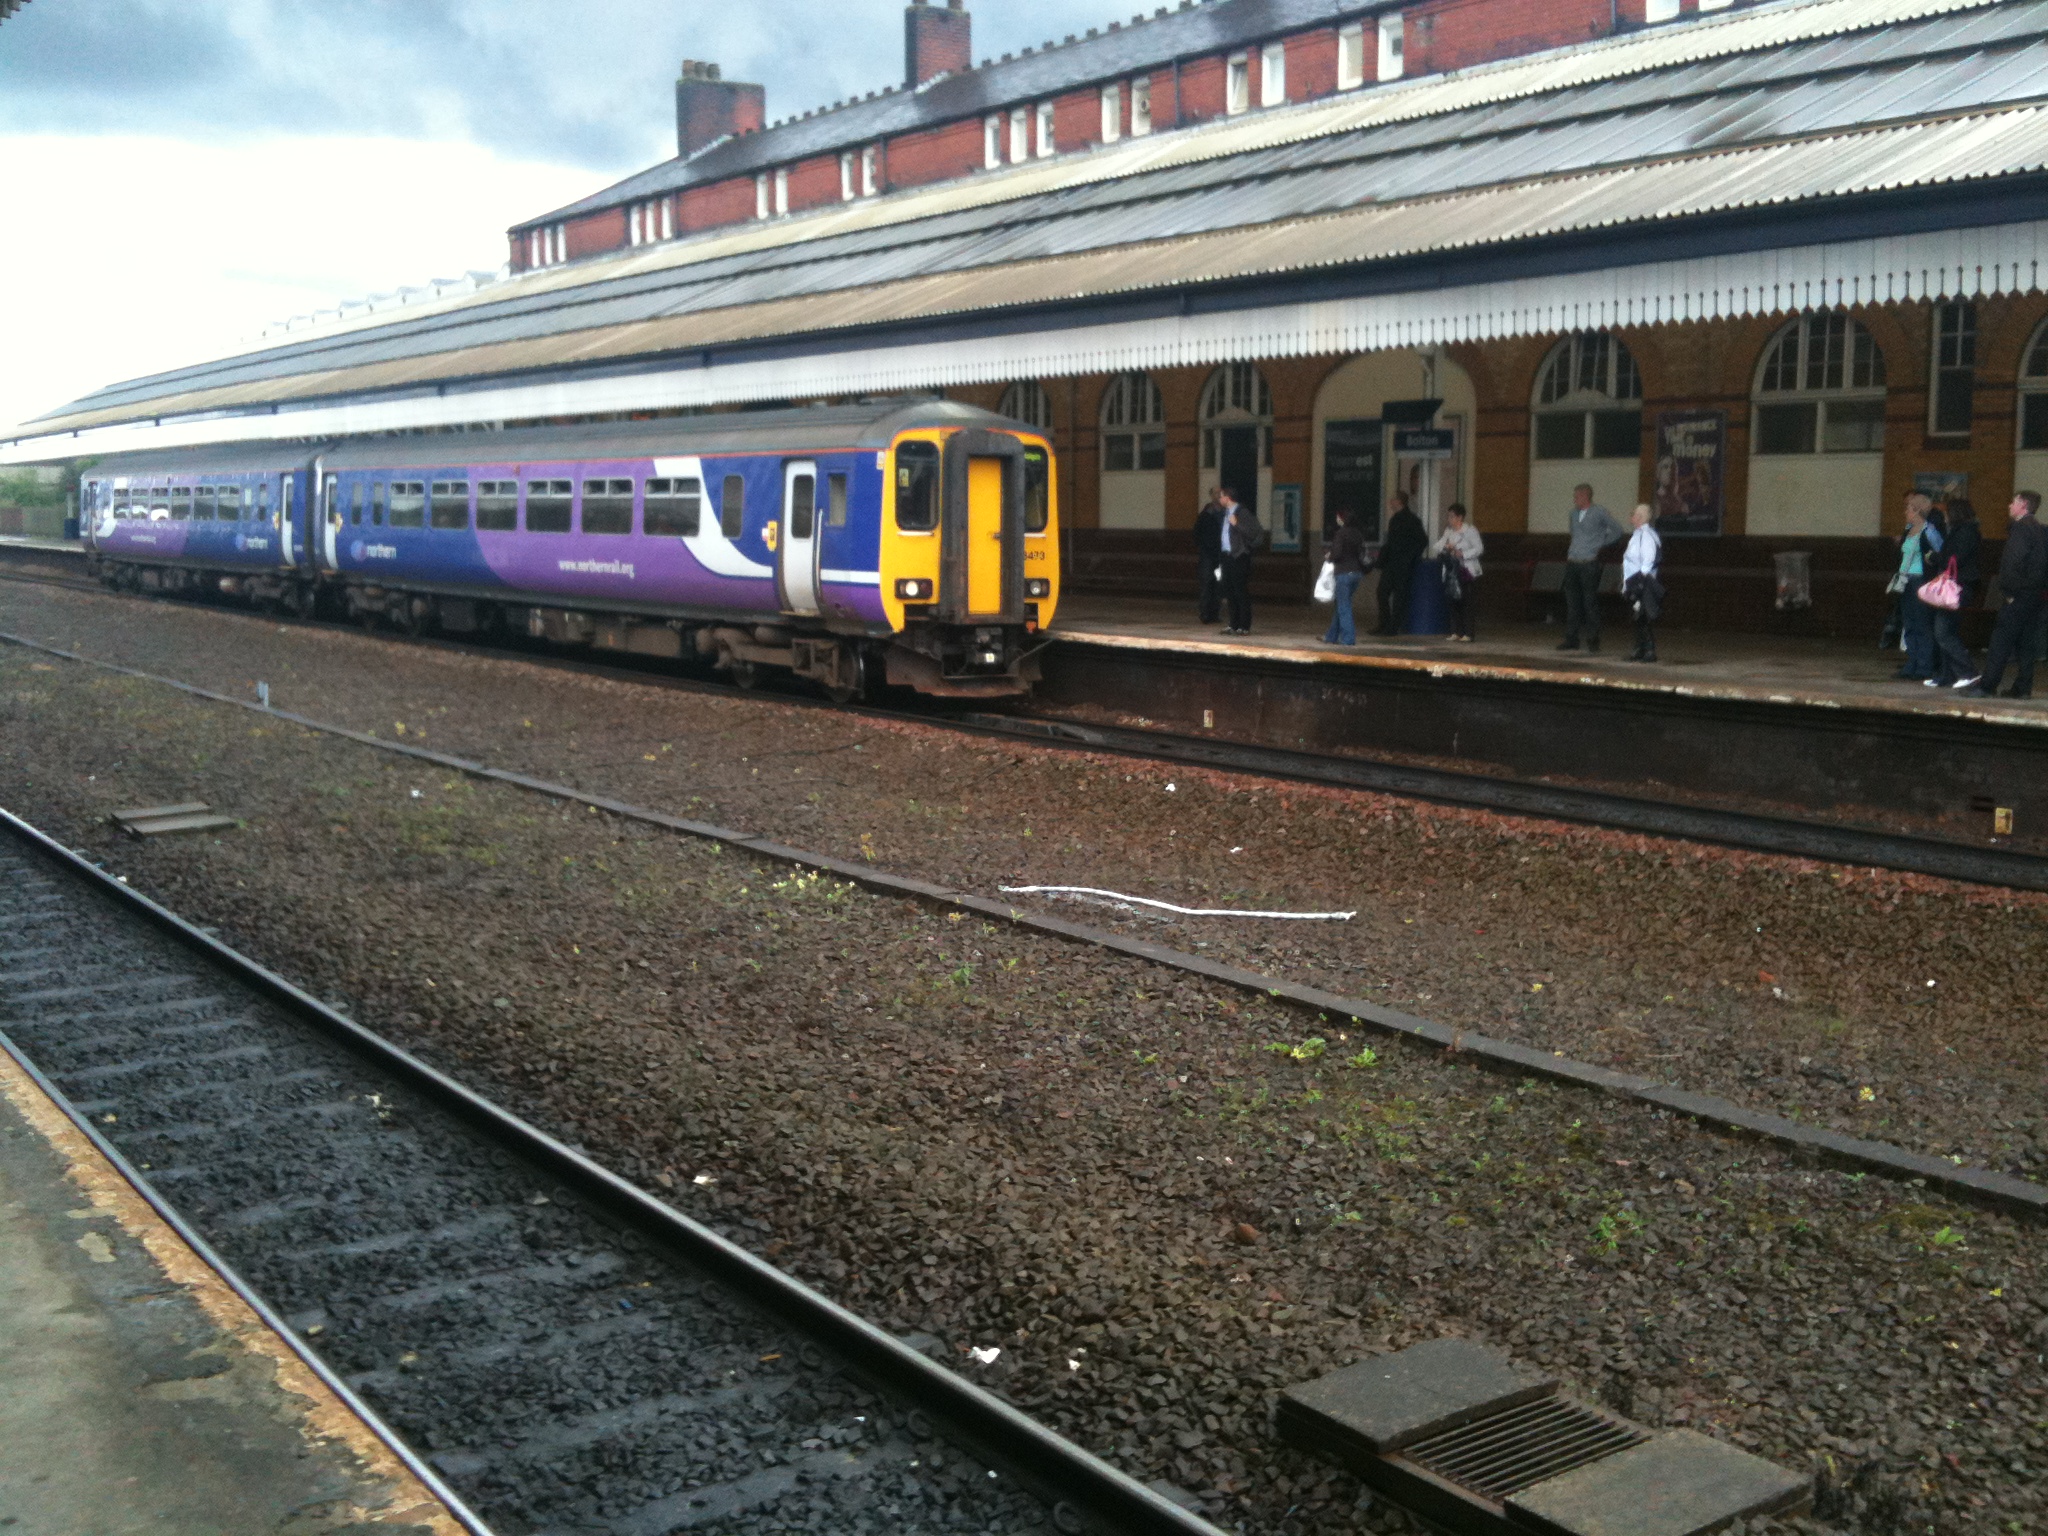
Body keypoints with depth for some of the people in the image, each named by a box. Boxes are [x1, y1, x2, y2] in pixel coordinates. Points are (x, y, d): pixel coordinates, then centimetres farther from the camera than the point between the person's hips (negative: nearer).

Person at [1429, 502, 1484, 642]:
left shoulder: (1470, 531, -4)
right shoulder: (1448, 532, 15)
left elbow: (1479, 548, -11)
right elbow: (1435, 548, 11)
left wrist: (1462, 554, -21)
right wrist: (1445, 547, -10)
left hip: (1466, 570, -6)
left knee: (1466, 602, -9)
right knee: (1453, 601, 3)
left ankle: (1467, 634, -9)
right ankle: (1456, 632, 8)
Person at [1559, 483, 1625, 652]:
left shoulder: (1599, 512, -6)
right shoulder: (1574, 513, 13)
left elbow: (1618, 531, -2)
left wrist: (1601, 544, 0)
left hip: (1590, 564, -6)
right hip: (1572, 562, 6)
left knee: (1590, 602, -3)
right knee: (1572, 602, 6)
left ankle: (1593, 639, 4)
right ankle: (1571, 639, 11)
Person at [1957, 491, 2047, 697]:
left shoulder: (2021, 528, -12)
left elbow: (2014, 562, -21)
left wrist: (2007, 590, -14)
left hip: (2018, 595, -9)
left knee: (2001, 639, -7)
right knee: (2025, 642, 10)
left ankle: (1987, 684, -7)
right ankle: (2023, 687, 9)